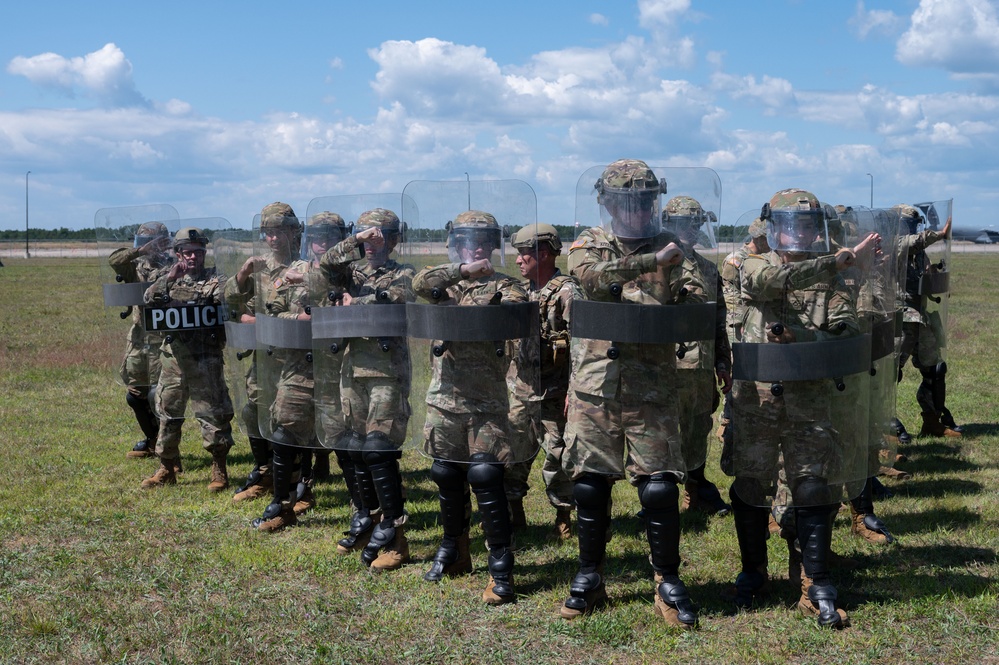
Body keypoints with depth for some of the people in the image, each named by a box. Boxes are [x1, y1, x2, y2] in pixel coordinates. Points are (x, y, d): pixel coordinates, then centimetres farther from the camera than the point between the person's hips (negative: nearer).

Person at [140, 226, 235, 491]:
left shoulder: (215, 280, 0)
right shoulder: (170, 278, 12)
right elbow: (149, 300, -4)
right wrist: (169, 279, -14)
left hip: (205, 359, -5)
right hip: (173, 357, 5)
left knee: (212, 414, -3)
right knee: (168, 412, 13)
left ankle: (219, 471, 7)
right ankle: (167, 468, 25)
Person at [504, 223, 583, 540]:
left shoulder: (567, 292, -10)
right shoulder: (522, 291, 13)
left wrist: (574, 390, -18)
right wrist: (505, 380, 19)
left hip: (552, 394, -7)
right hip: (518, 391, 7)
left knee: (557, 456, 0)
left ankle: (563, 518, 13)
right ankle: (514, 513, 22)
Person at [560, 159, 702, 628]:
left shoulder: (670, 250, 6)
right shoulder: (589, 246, 4)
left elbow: (681, 319, 5)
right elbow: (594, 276, -20)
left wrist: (689, 297, -16)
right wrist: (651, 261, -28)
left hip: (651, 391, 0)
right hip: (595, 389, 0)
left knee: (659, 488, -4)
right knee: (589, 485, 7)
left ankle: (668, 584, 11)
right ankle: (589, 580, 23)